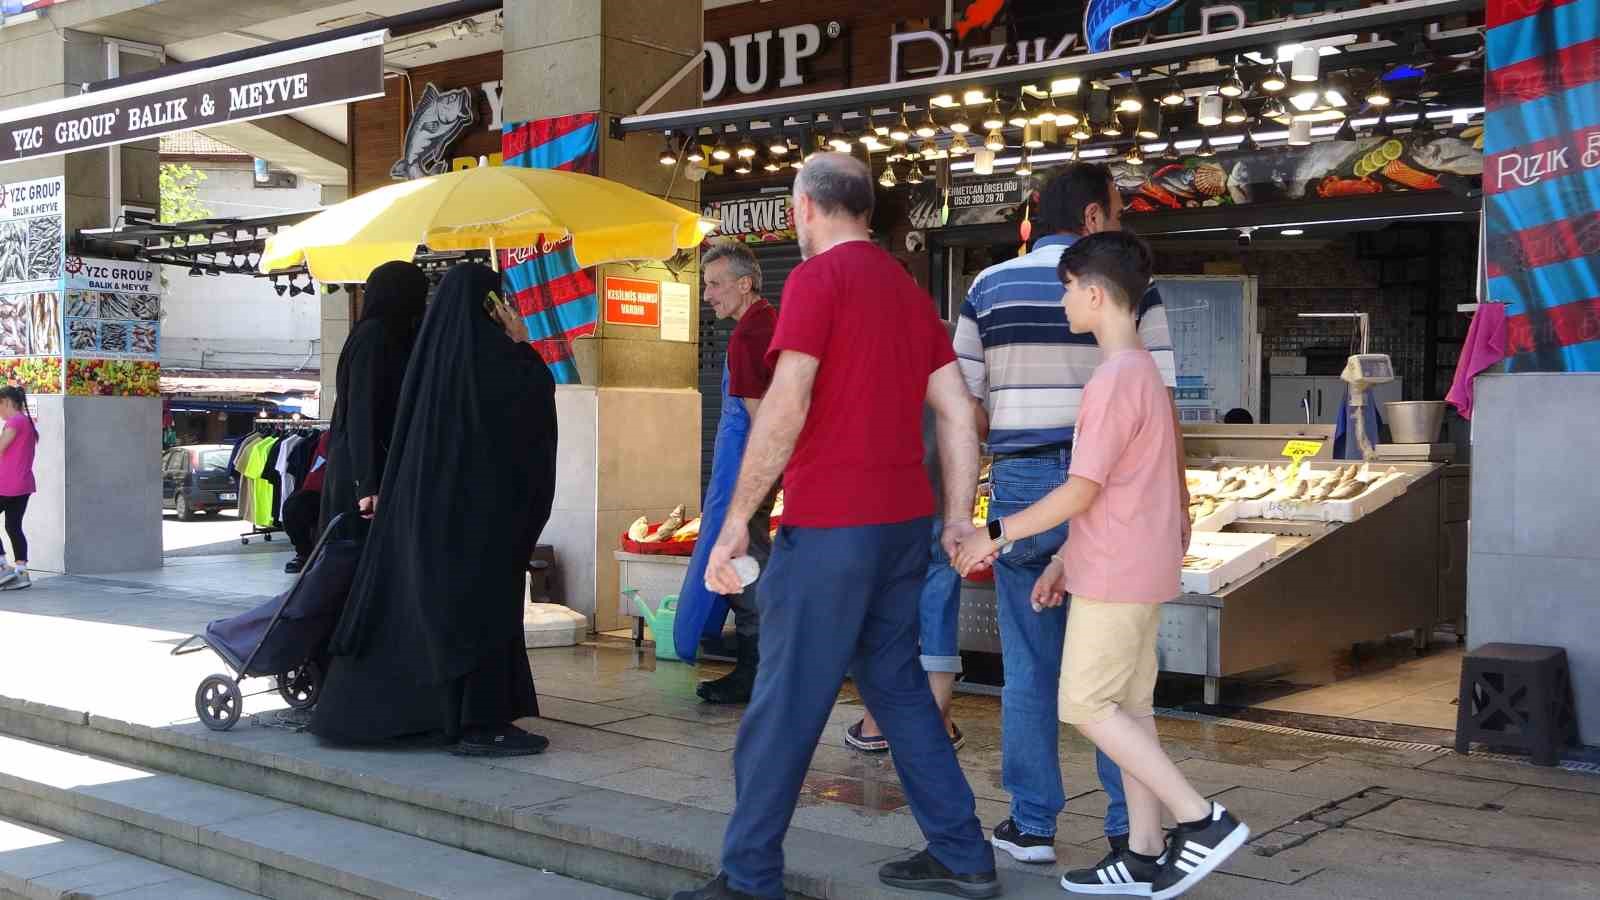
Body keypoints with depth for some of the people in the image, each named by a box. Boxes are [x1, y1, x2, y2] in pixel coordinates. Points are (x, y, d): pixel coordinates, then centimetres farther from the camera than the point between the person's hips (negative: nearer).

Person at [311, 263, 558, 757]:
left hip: (427, 496, 8)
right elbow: (539, 393, -6)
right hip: (479, 499, -8)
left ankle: (435, 714, 20)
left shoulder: (434, 346, 10)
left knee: (430, 602, 12)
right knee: (481, 602, -5)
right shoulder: (486, 349, -14)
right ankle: (481, 723, -3)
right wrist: (522, 342, 3)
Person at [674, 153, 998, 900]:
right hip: (905, 521, 8)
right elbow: (958, 415, 12)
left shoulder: (817, 278, -8)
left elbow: (785, 408, -16)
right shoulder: (909, 290, 15)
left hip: (830, 525, -8)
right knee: (897, 682, 16)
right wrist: (959, 518, 13)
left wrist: (737, 520, -14)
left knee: (784, 702, -1)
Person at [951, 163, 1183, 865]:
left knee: (1029, 667, 8)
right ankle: (1128, 826, 14)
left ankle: (1032, 825, 13)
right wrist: (1176, 498, 3)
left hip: (1021, 486, 2)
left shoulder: (989, 288, 6)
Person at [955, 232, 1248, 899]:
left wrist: (998, 535, -11)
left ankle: (1202, 819, -4)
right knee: (1127, 706, 11)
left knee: (1085, 704, -5)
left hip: (1116, 575, -10)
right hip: (1140, 569, 10)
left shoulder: (1114, 380, -17)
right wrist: (1063, 561, 18)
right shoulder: (1142, 371, 15)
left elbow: (1081, 493, -18)